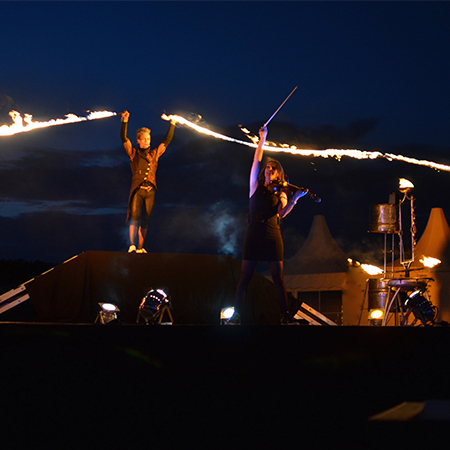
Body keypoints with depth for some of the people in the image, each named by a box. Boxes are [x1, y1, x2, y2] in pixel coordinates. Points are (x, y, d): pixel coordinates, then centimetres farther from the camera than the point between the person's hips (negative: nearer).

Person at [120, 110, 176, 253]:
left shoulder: (155, 154, 19)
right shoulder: (133, 153, 11)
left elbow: (167, 141, 24)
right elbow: (124, 138, 3)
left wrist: (172, 125, 23)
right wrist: (125, 121, -4)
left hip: (150, 190, 3)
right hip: (137, 189, -3)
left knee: (145, 220, 0)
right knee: (135, 216, -16)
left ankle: (140, 247, 1)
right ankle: (132, 245, -21)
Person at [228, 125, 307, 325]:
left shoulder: (280, 194, 11)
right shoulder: (256, 186, 12)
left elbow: (282, 213, -7)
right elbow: (256, 160, 6)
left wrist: (295, 199, -21)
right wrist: (262, 139, 3)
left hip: (272, 236, 0)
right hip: (254, 235, 0)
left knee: (278, 278, -3)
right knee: (245, 277, -3)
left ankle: (284, 316, -1)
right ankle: (236, 315, -2)